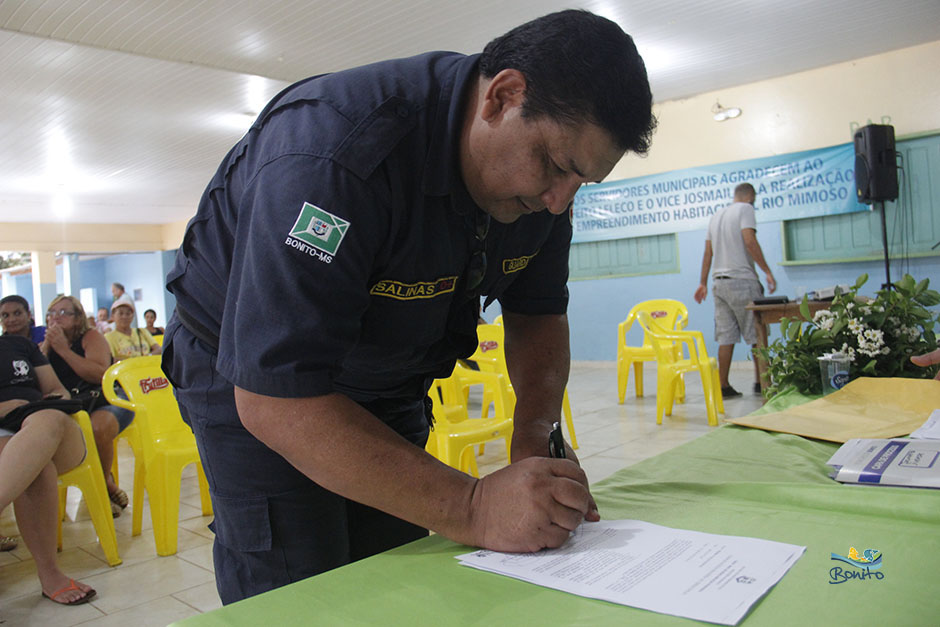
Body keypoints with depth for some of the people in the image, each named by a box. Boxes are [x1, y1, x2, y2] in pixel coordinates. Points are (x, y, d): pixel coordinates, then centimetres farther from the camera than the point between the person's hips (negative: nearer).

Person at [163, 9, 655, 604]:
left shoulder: (547, 157, -12)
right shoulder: (333, 152, -37)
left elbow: (539, 313, 0)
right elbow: (274, 400, -39)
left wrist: (537, 439, -17)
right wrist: (473, 508, -41)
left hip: (386, 382, 6)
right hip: (251, 376, -5)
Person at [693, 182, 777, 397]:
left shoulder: (716, 216, 20)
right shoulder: (745, 209, -2)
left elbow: (708, 253, 18)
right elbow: (749, 241, -15)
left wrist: (703, 282, 20)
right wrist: (767, 271, -14)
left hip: (720, 281, 7)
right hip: (742, 280, -7)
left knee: (726, 337, 5)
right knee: (757, 334, 2)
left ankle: (723, 386, 3)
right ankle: (761, 382, 7)